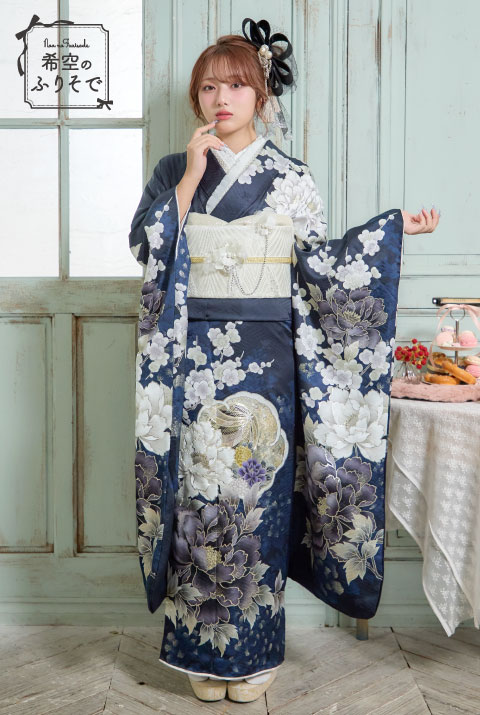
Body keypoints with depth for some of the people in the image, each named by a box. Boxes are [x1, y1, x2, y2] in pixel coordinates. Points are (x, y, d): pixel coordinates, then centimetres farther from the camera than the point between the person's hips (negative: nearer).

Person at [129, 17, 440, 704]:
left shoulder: (291, 177, 7)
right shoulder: (173, 171, 10)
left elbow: (320, 262, 4)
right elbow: (145, 248, -2)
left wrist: (394, 227, -2)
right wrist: (189, 179, -8)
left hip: (265, 359, -1)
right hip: (194, 359, 1)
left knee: (258, 493, 1)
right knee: (199, 493, 3)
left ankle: (255, 648, 19)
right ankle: (205, 649, 19)